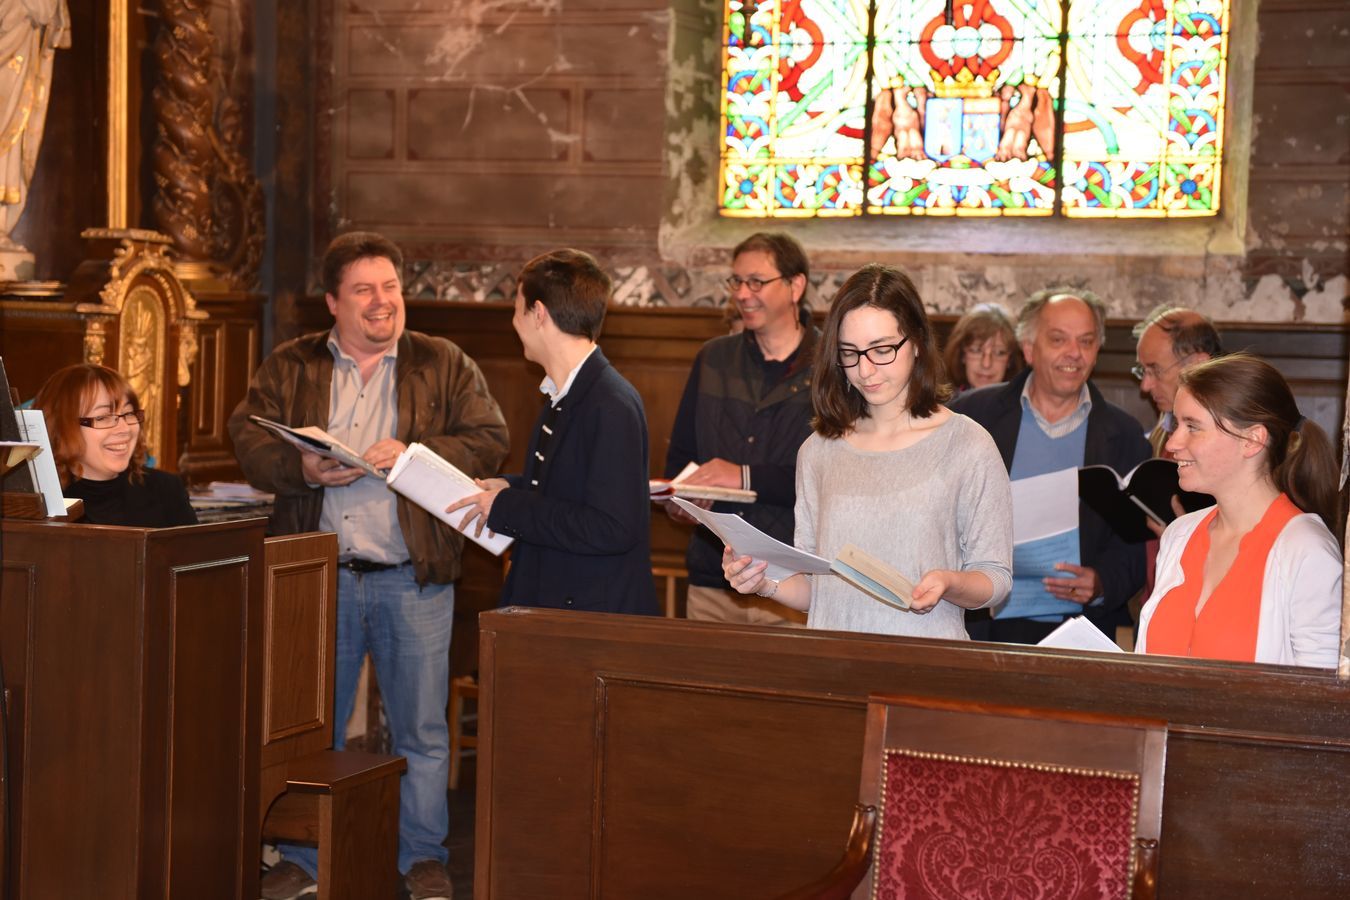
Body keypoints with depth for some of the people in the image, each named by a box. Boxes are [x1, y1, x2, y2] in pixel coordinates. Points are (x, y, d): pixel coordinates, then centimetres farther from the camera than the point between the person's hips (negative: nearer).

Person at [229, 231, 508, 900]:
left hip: (413, 576, -1)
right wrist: (303, 469, -17)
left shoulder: (445, 366, 6)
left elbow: (489, 439, -2)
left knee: (421, 729, 5)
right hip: (319, 574, 1)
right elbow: (248, 438, 1)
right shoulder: (289, 368, 9)